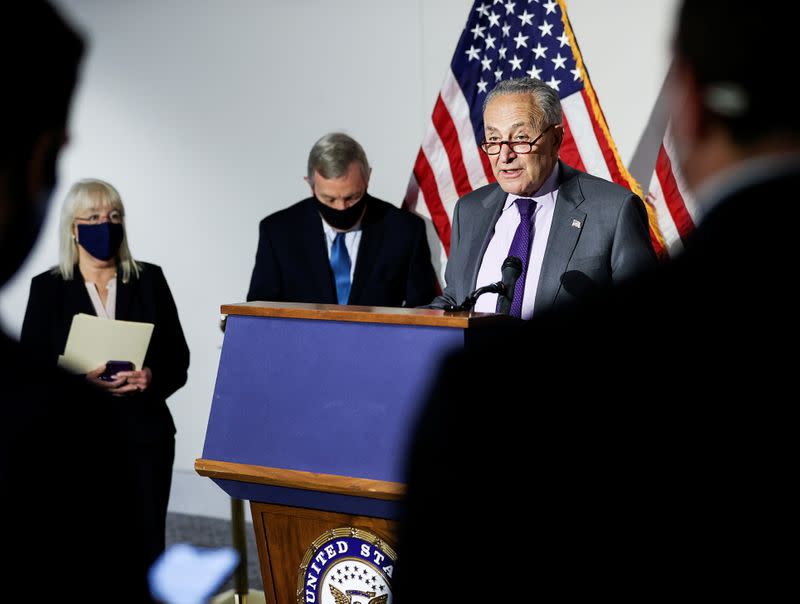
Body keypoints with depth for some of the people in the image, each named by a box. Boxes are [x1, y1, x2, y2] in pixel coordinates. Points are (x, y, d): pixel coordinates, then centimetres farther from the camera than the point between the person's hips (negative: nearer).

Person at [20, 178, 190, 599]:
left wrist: (152, 379, -15)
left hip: (144, 436, 1)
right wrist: (82, 382, -18)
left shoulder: (149, 280, 7)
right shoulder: (48, 287, 4)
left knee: (145, 547, 0)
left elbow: (178, 359, 7)